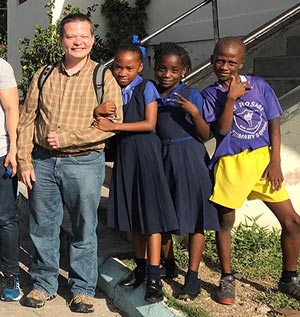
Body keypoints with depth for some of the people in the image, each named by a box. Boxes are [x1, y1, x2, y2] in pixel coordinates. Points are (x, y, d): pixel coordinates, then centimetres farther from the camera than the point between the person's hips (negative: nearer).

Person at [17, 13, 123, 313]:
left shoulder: (103, 77, -2)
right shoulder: (43, 75, 7)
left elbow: (113, 123, -10)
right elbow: (26, 120, 8)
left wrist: (66, 137, -15)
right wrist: (24, 161, 0)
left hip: (84, 163, -3)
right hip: (42, 162, 3)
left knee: (84, 231, 7)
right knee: (43, 227, 11)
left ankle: (83, 289, 22)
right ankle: (44, 284, 27)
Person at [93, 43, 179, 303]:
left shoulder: (146, 88, -8)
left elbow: (149, 123, -15)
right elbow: (105, 120, 8)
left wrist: (113, 126, -19)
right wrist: (99, 113, -16)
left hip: (145, 152, -6)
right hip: (124, 152, 6)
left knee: (150, 212, -6)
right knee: (132, 212, 12)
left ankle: (154, 277, -4)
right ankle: (141, 267, 25)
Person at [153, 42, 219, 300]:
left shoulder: (192, 96, -5)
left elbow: (205, 136, -6)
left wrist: (194, 112, -21)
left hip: (189, 158, -4)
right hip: (161, 158, 4)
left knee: (195, 217, -2)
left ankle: (192, 277, 4)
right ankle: (168, 265, 33)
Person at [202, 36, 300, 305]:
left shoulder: (259, 85, 4)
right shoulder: (211, 94, 0)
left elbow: (274, 124, 4)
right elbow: (221, 129, -10)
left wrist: (275, 162, -3)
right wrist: (231, 98, -18)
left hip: (263, 159, 2)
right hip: (230, 164, -2)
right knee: (225, 222, 7)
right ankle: (227, 278, 27)